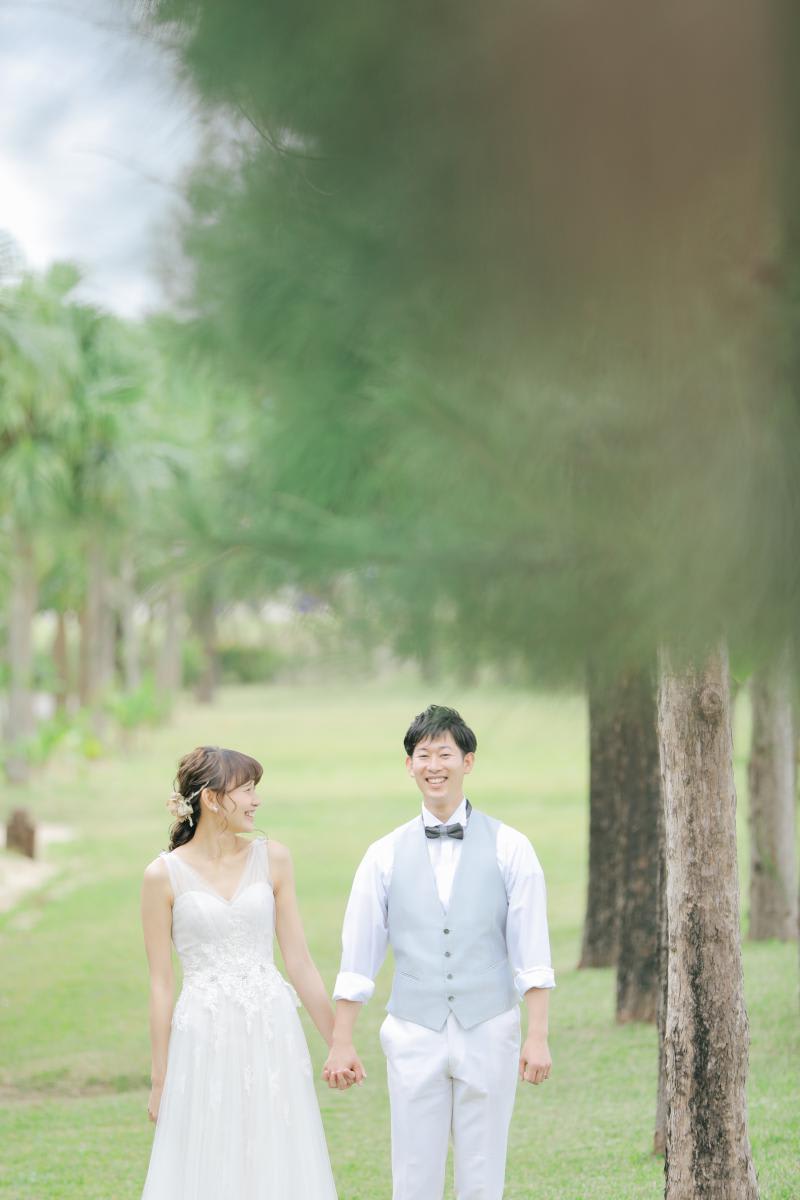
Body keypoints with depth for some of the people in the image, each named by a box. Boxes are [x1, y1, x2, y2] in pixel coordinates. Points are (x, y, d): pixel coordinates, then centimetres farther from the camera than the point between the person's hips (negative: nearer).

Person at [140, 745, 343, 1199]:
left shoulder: (272, 858, 3)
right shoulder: (164, 876, -3)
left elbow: (299, 961, 6)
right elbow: (161, 984, 0)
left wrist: (338, 1042, 5)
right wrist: (160, 1079, 2)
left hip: (272, 1033, 2)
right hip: (204, 1042, -2)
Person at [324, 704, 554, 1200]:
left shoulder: (510, 848, 0)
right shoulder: (386, 855, 4)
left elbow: (532, 955, -2)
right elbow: (358, 958, 6)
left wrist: (538, 1037, -8)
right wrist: (342, 1043, 4)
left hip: (488, 1032, -1)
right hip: (414, 1034, 1)